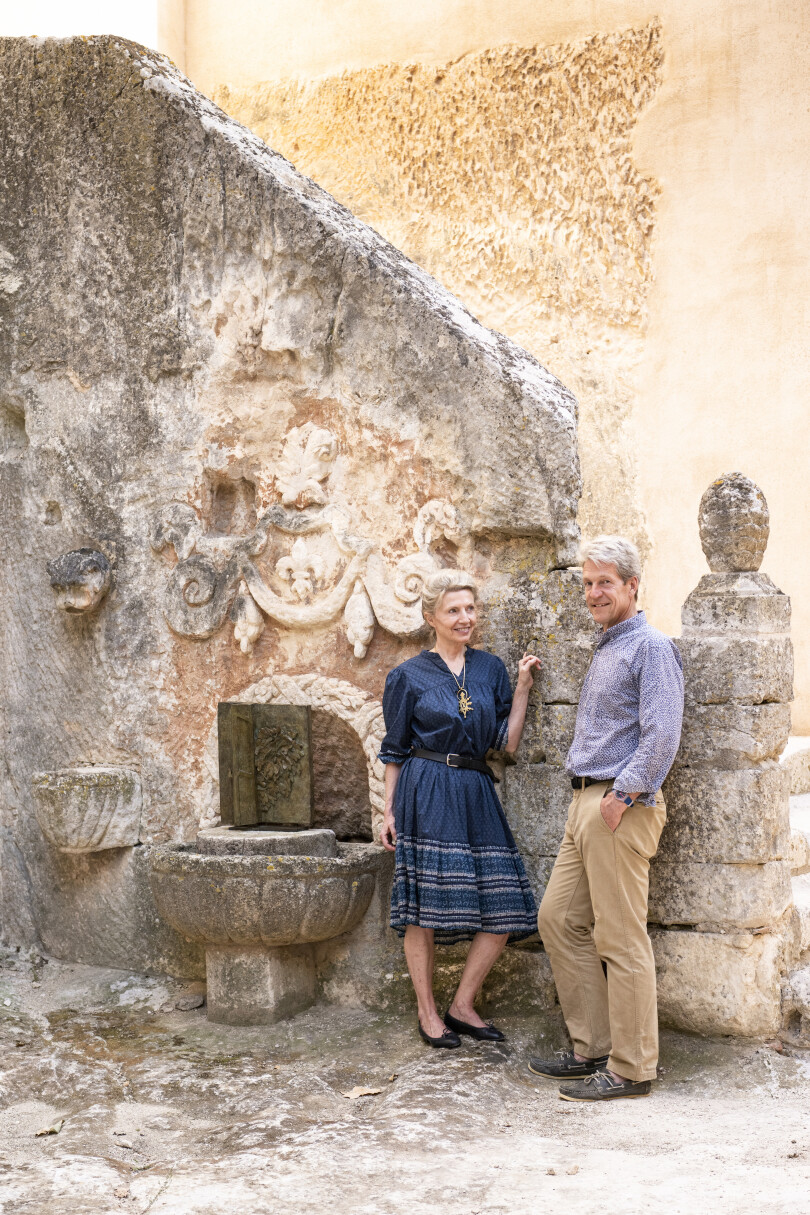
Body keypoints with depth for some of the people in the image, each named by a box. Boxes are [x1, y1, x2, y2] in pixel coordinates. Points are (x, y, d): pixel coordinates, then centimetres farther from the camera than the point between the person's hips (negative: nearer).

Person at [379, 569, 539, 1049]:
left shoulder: (490, 668, 11)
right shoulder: (409, 676, 2)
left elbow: (508, 741, 6)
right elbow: (394, 751, 5)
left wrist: (523, 687, 0)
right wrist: (390, 812, 1)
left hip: (477, 795, 4)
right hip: (426, 797, -4)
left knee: (504, 908, 0)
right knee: (424, 907, -2)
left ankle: (462, 1006, 15)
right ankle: (428, 1013, 14)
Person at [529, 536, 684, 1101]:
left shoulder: (652, 646, -10)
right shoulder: (605, 649, 19)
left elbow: (662, 735, -19)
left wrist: (622, 796, -18)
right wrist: (589, 799, 18)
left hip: (623, 806, -10)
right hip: (587, 801, 10)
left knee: (620, 936, -5)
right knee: (559, 917, 11)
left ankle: (631, 1067, 4)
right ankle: (593, 1046, 20)